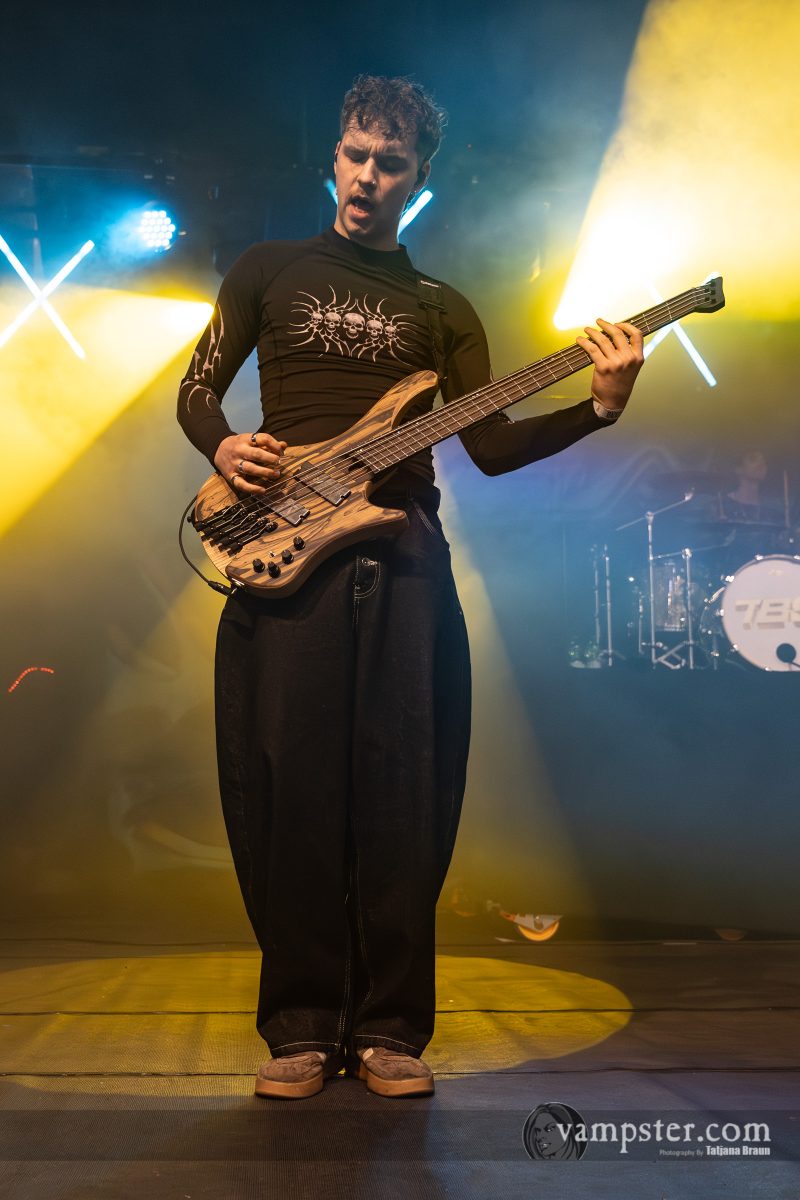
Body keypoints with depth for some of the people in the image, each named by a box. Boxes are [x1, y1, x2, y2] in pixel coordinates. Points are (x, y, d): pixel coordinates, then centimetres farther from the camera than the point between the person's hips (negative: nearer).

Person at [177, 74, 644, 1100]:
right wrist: (223, 447, -7)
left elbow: (491, 447, 9)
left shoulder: (444, 308, 18)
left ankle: (390, 1028, 8)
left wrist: (597, 409, -6)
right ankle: (302, 1026, 7)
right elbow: (196, 391, 15)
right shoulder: (270, 269, 17)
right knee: (291, 781, -4)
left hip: (404, 555, 1)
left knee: (401, 789, -2)